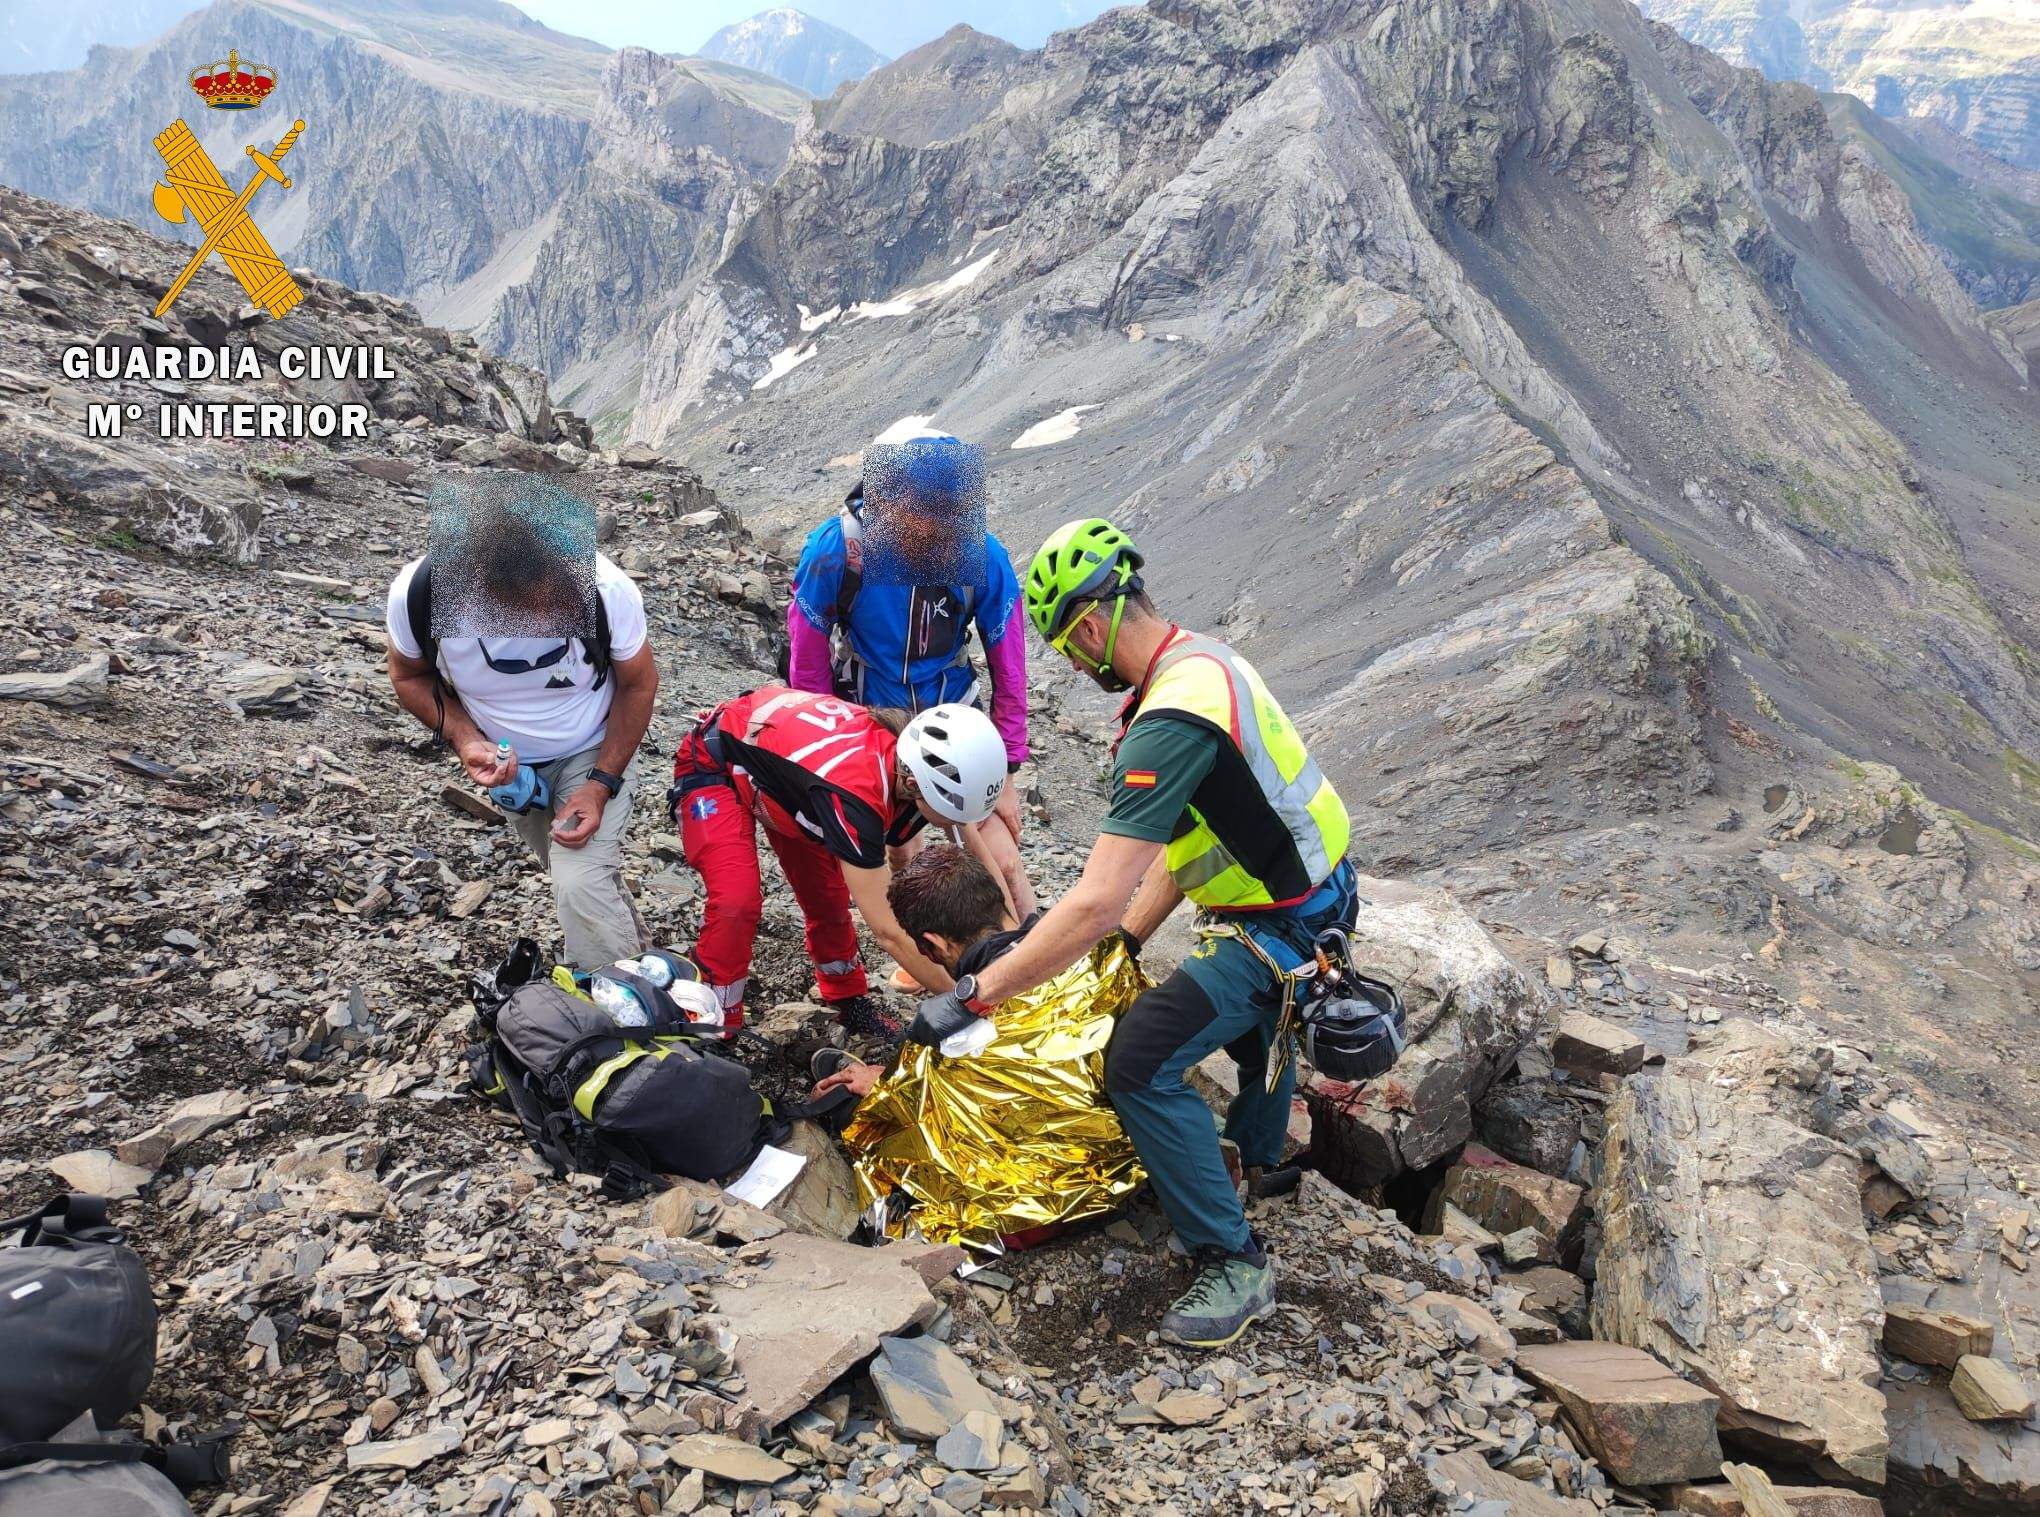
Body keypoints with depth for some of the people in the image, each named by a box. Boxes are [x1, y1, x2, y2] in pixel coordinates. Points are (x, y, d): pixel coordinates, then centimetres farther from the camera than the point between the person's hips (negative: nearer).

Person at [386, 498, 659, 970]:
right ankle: (638, 951, 49)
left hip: (595, 754, -3)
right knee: (579, 875, 21)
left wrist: (602, 783, -22)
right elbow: (410, 676, -8)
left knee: (581, 887, -20)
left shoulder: (606, 588, -35)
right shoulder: (416, 594, -31)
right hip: (509, 762, 3)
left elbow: (638, 684, -16)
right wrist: (464, 738, -26)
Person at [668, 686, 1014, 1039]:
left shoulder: (920, 758, -22)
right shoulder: (853, 794, -43)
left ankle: (851, 1003, 25)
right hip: (715, 767, -6)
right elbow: (886, 932, -36)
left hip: (778, 753, 7)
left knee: (827, 897, 4)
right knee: (736, 902, -22)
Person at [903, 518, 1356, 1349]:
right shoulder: (1203, 657, 1)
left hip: (1282, 931, -10)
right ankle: (1253, 1156, 62)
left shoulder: (1171, 720, -31)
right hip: (1309, 893, 11)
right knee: (1257, 1019, 35)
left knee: (1141, 1063, -16)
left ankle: (1233, 1262, -2)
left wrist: (971, 996, -28)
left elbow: (1096, 902, -34)